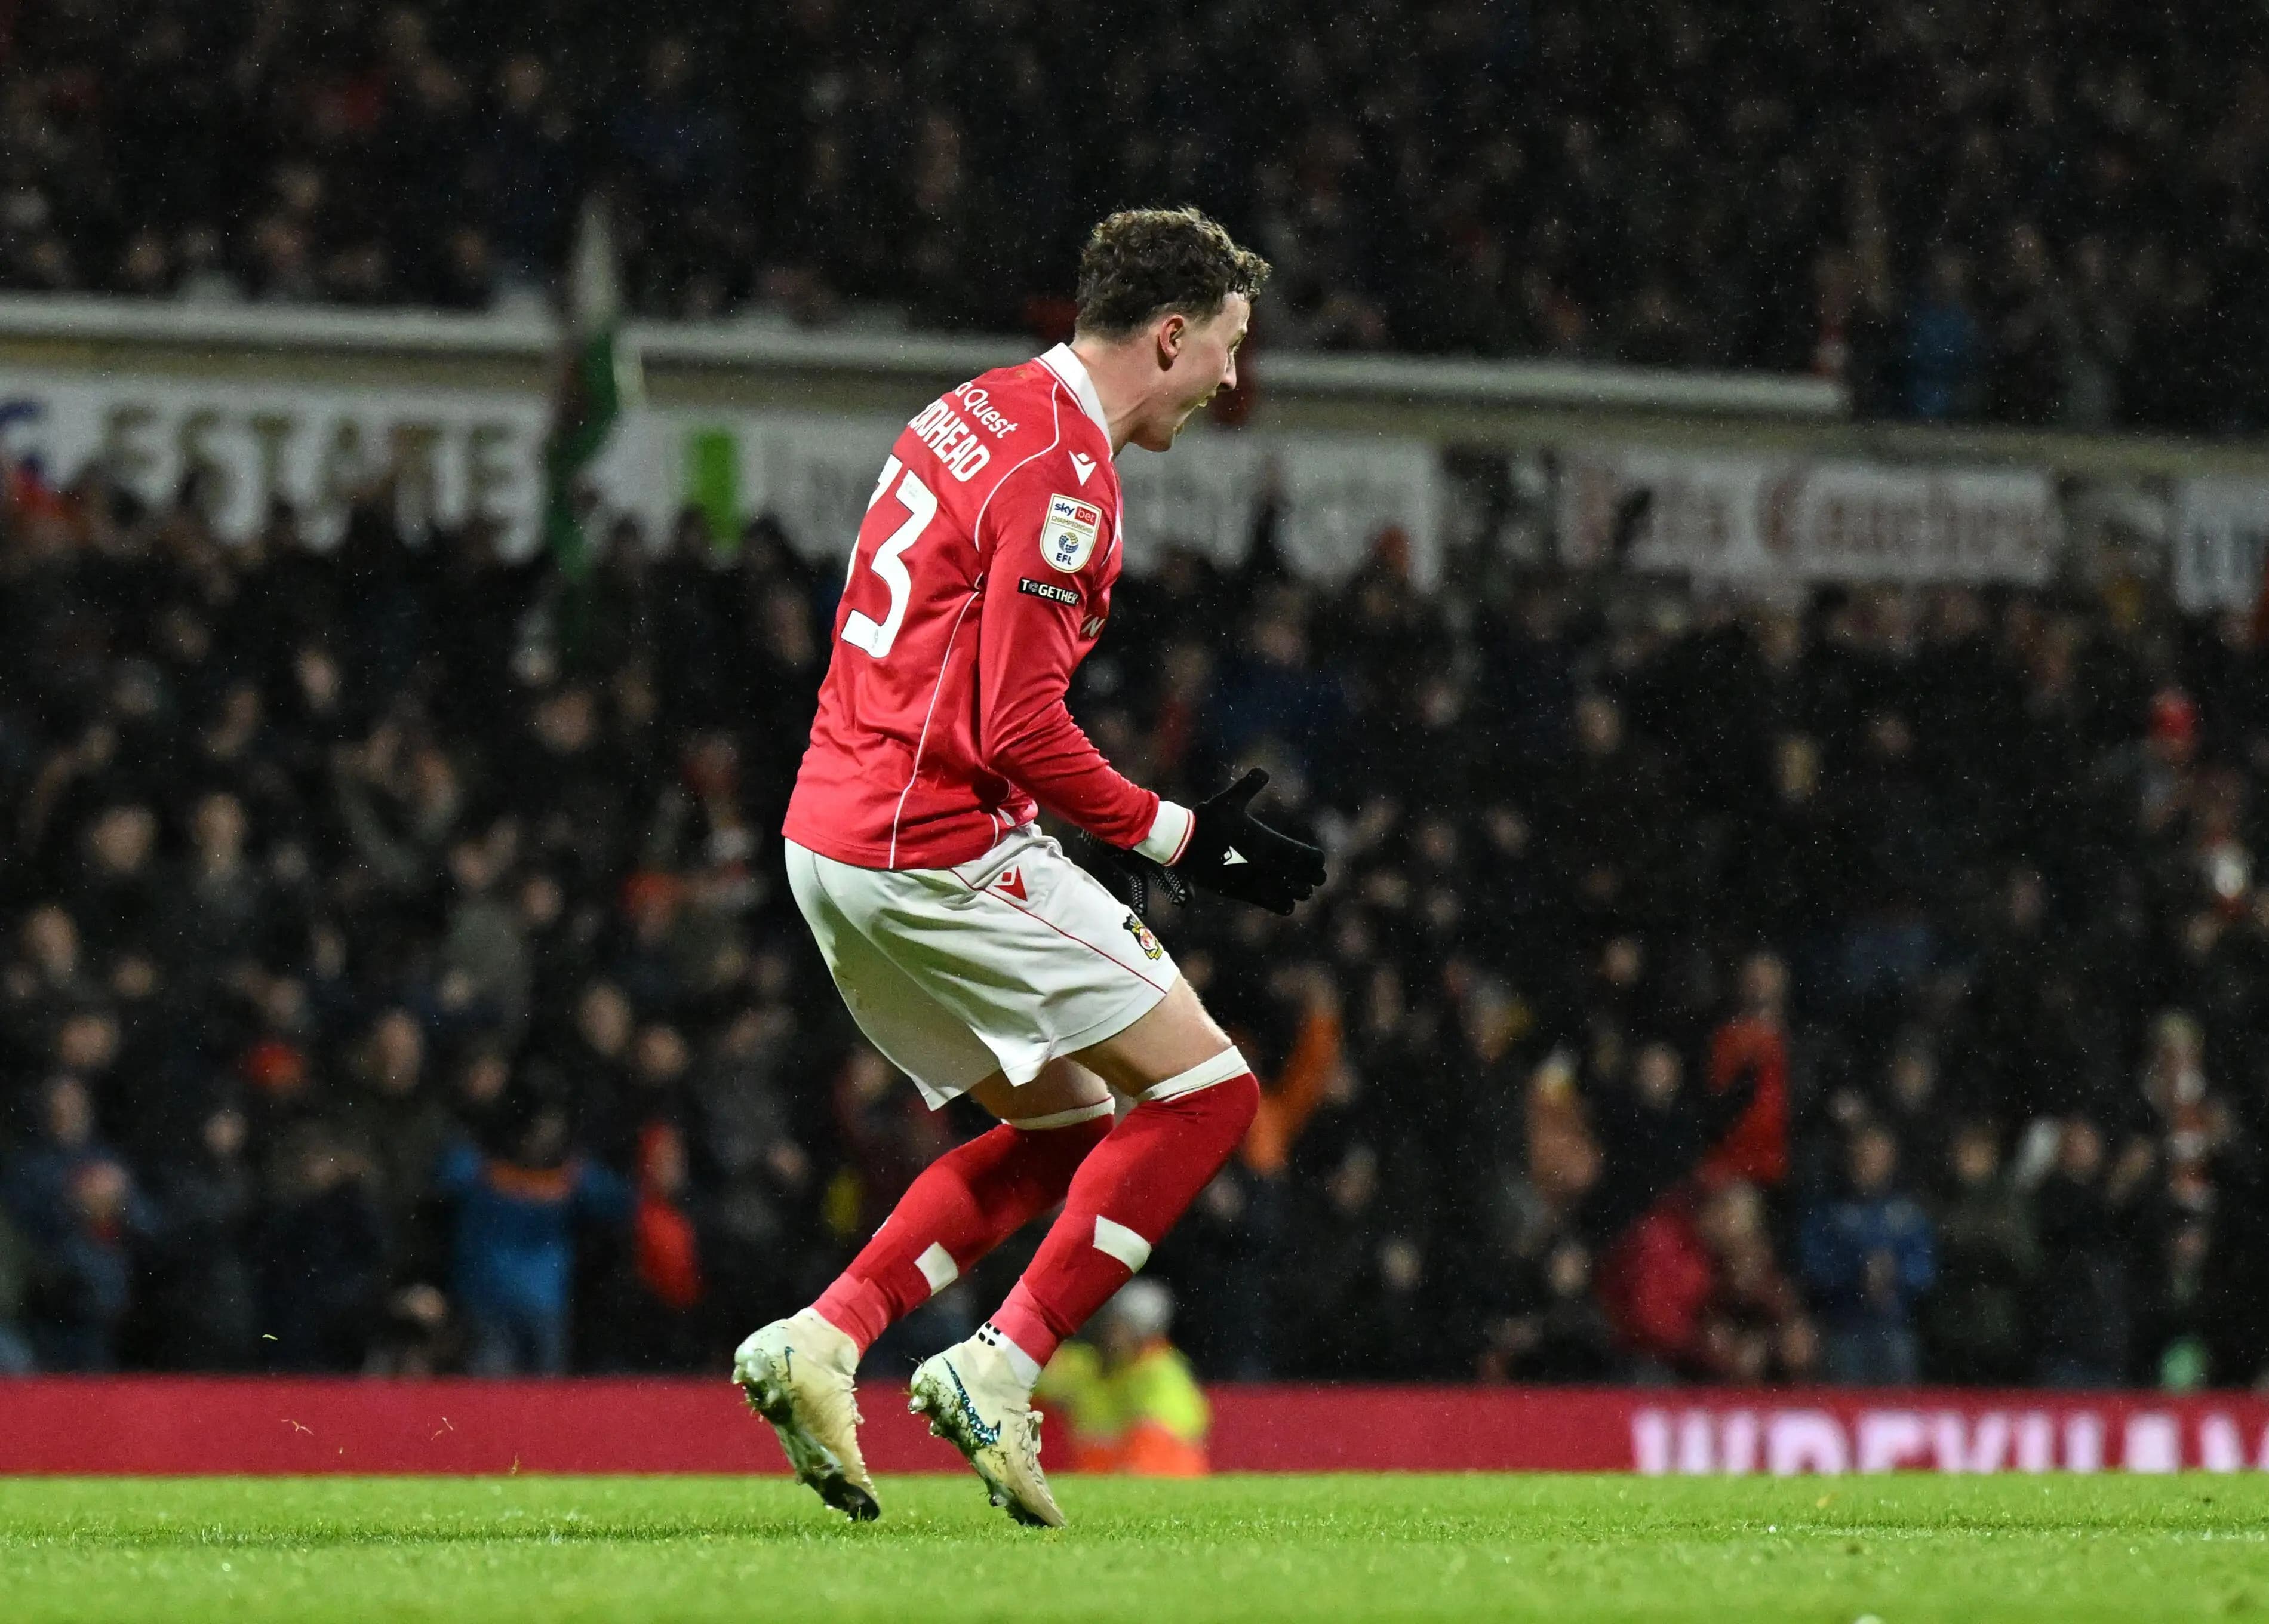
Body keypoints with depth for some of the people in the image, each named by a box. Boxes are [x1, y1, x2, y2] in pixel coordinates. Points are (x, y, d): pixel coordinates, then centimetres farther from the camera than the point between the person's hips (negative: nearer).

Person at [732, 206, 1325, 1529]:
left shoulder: (975, 416, 14)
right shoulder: (1061, 475, -16)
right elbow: (1019, 729, -20)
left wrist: (1103, 845, 19)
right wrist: (1173, 838, -10)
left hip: (836, 828, 10)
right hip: (938, 854, -10)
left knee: (1065, 1127, 19)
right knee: (1207, 1093, -3)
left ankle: (824, 1338, 7)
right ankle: (998, 1372, -7)